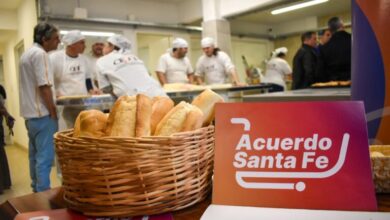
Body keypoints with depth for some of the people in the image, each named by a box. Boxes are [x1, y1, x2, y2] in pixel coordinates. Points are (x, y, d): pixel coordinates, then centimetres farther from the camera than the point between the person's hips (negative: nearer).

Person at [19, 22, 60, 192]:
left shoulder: (27, 53, 17)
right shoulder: (40, 54, -14)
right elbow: (44, 86, -20)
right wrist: (53, 112, -14)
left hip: (30, 112, 10)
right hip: (42, 114, -10)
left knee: (35, 155, 16)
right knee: (44, 156, -6)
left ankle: (36, 189, 25)